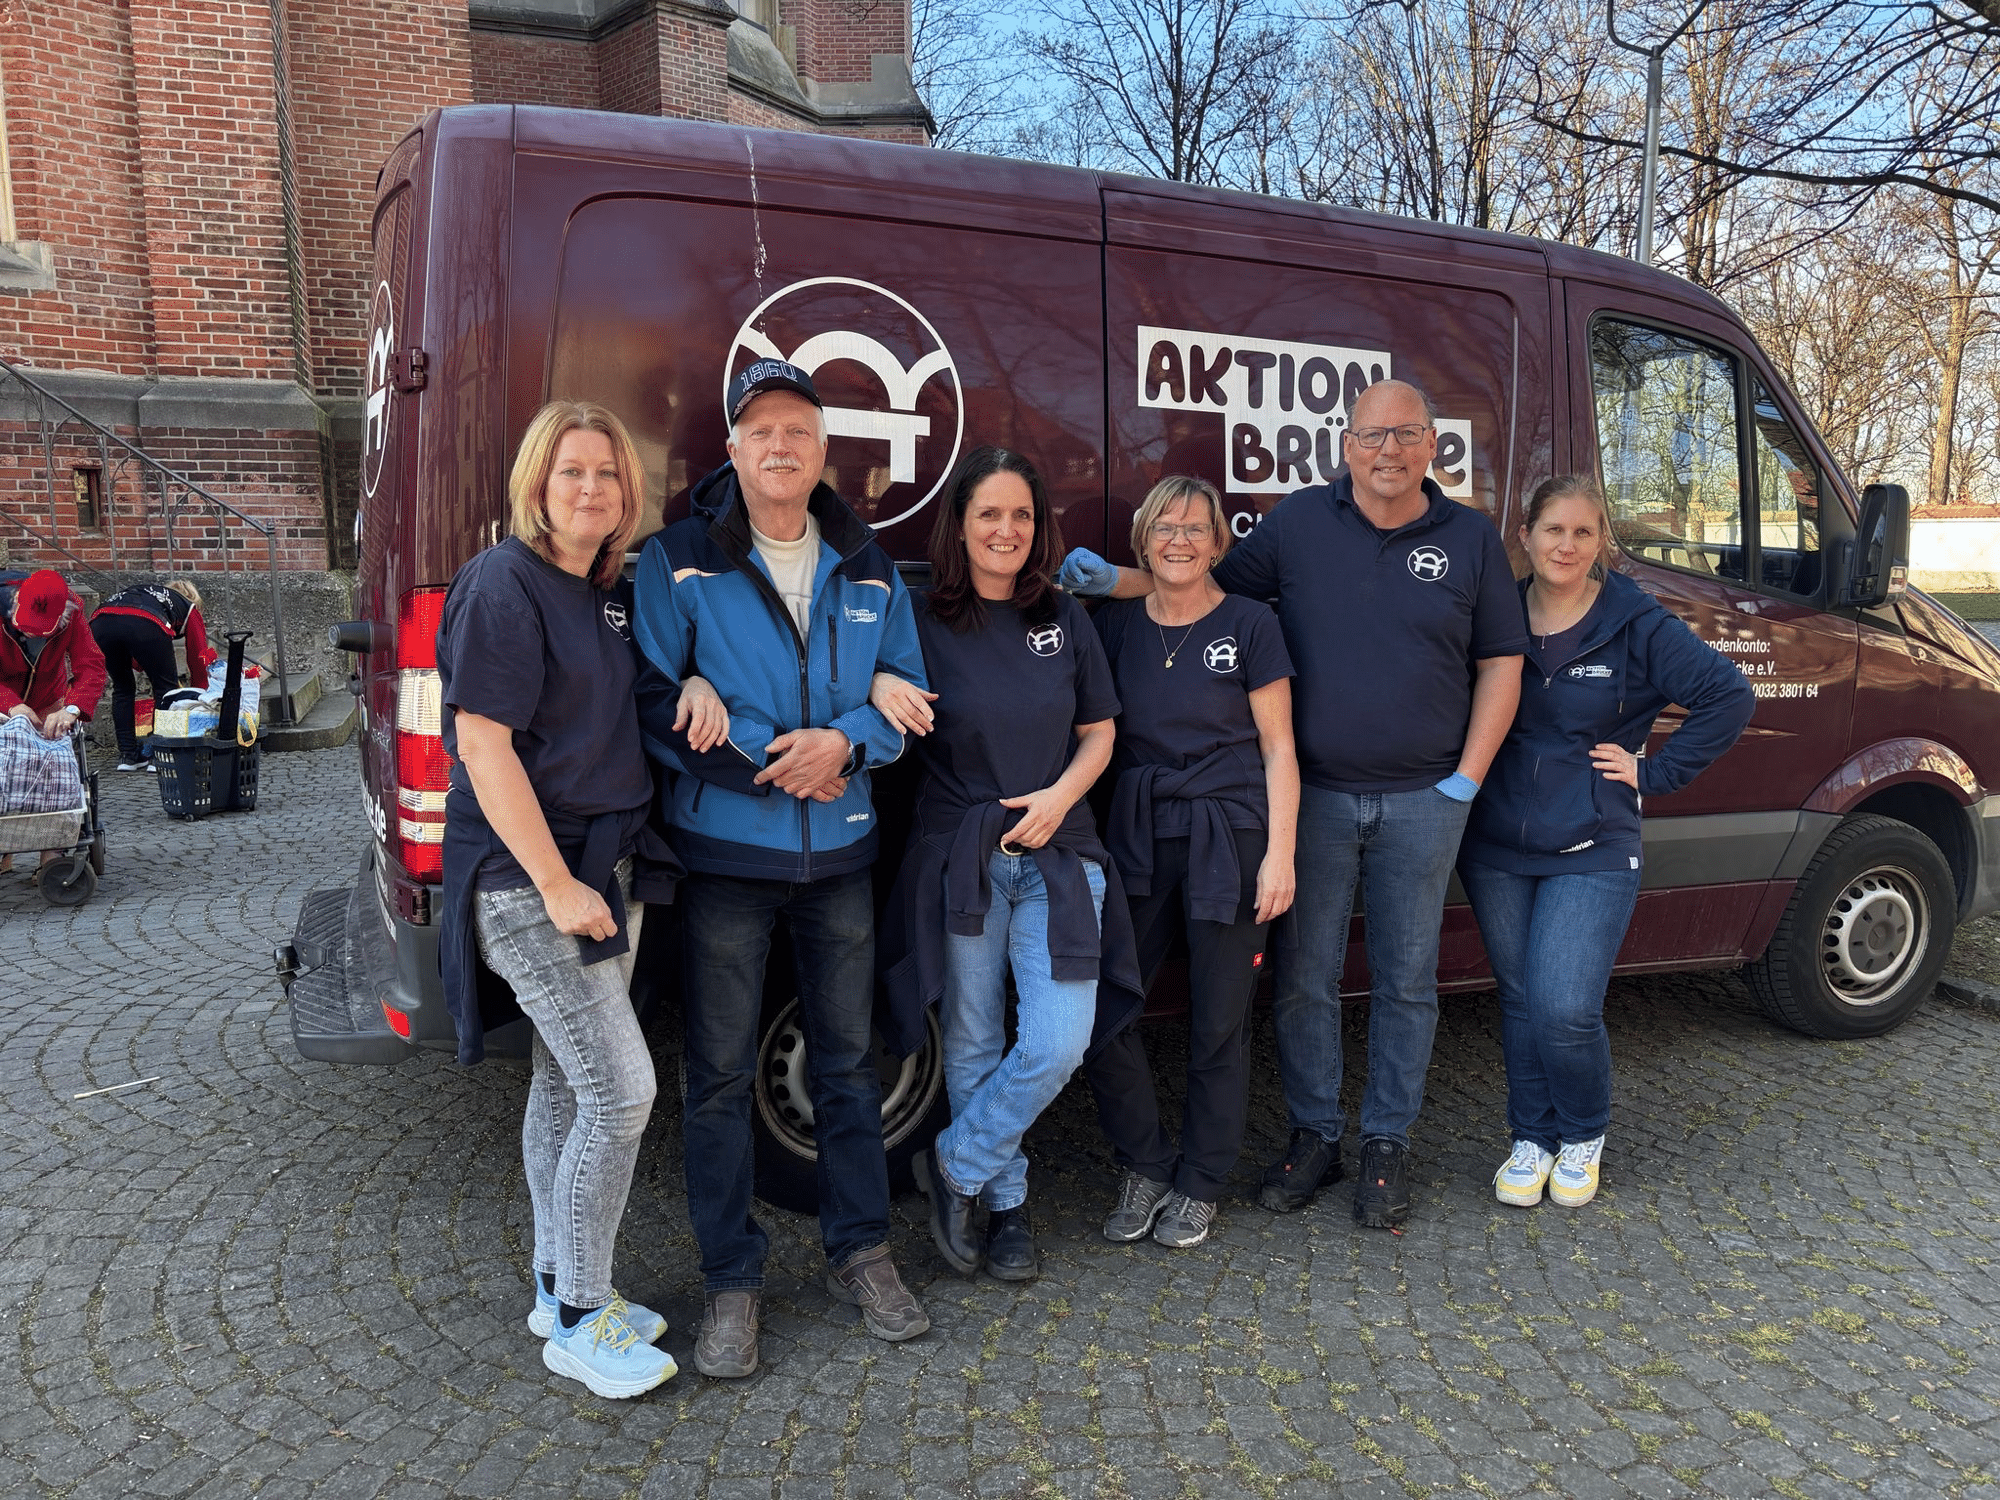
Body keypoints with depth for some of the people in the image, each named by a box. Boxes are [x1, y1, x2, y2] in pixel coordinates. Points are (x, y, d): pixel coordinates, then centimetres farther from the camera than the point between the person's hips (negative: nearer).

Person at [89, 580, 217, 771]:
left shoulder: (142, 589, 44)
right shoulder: (188, 608, 32)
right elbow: (199, 657, 32)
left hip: (100, 622, 5)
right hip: (144, 625, -5)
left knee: (122, 688, 23)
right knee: (165, 688, 14)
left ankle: (127, 756, 22)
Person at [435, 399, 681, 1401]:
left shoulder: (610, 594, 12)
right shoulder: (503, 585, -12)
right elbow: (483, 745, -18)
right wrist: (557, 885, -19)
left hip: (607, 866, 8)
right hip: (527, 877, -8)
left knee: (567, 1083, 15)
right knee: (621, 1090, -8)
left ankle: (558, 1287, 29)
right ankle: (577, 1323, 9)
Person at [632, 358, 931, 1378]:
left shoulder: (867, 569, 7)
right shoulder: (680, 560, -4)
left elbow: (905, 689, 8)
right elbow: (653, 701, -9)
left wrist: (844, 742, -13)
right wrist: (773, 770, -16)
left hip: (840, 853, 4)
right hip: (725, 855, -3)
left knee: (848, 1058, 13)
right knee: (720, 1075, 5)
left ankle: (860, 1253, 30)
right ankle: (731, 1283, 20)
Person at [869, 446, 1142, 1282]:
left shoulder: (1064, 619, 7)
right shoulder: (921, 625, -2)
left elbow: (1097, 733, 11)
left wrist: (1061, 796, -7)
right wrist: (879, 691, -23)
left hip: (1057, 855, 2)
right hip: (958, 859, -2)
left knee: (1059, 1043, -7)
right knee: (972, 1047, 7)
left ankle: (954, 1166, 16)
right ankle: (1004, 1204, 29)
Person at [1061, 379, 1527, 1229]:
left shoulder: (1470, 540, 3)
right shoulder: (1300, 521, 2)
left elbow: (1501, 663, 5)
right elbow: (1211, 581, 7)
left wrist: (1466, 779, -3)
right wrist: (1115, 580, -7)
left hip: (1422, 802, 0)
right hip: (1316, 794, 0)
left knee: (1405, 982, 10)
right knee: (1303, 979, 7)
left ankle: (1387, 1144, 26)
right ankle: (1314, 1136, 24)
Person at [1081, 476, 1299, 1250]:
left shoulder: (1250, 624, -2)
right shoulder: (1116, 624, 7)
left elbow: (1278, 748, -1)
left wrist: (1280, 853, -7)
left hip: (1229, 842, -3)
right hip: (1138, 838, 3)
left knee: (1218, 1023, 6)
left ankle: (1199, 1184, 25)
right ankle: (1144, 1166, 20)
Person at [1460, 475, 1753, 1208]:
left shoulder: (1637, 625, -5)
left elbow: (1729, 696, -3)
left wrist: (1654, 771, -6)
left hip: (1593, 854, -3)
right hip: (1496, 853, 3)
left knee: (1565, 1009, -11)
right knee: (1521, 1002, 11)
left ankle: (1584, 1137, 18)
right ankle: (1532, 1137, 30)